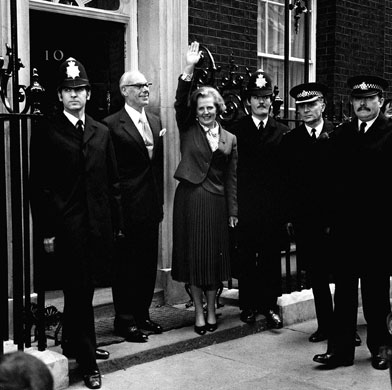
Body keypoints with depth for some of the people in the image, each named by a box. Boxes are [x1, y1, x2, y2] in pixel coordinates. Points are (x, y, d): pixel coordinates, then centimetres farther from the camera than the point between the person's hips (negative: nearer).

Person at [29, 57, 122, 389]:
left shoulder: (101, 133, 11)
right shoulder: (46, 133, -2)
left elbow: (112, 182, 13)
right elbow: (39, 185, -5)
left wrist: (115, 222, 8)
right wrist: (46, 230, -10)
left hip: (97, 225, 4)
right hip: (67, 225, -4)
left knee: (81, 290, 14)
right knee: (79, 290, 1)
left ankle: (73, 343, 33)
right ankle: (87, 360, 11)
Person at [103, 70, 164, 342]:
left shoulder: (155, 121, 13)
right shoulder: (112, 125, -9)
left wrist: (159, 198, 12)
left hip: (151, 206, 7)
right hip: (128, 207, -7)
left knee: (149, 263, 13)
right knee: (127, 264, 2)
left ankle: (142, 315, 26)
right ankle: (125, 320, 14)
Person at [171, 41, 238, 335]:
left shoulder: (229, 139, 9)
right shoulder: (188, 130, 5)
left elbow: (232, 178, 8)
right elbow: (180, 103, -11)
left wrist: (233, 211, 3)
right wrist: (189, 69, -20)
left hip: (216, 202, 1)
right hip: (190, 199, -1)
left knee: (215, 257, 7)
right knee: (193, 255, 3)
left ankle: (211, 311, 21)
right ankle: (199, 312, 16)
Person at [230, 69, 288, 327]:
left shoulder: (282, 132, 6)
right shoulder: (237, 130, 3)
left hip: (273, 207, 1)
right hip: (245, 207, -1)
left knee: (271, 257, 6)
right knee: (246, 258, 6)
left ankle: (270, 305, 18)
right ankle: (248, 305, 18)